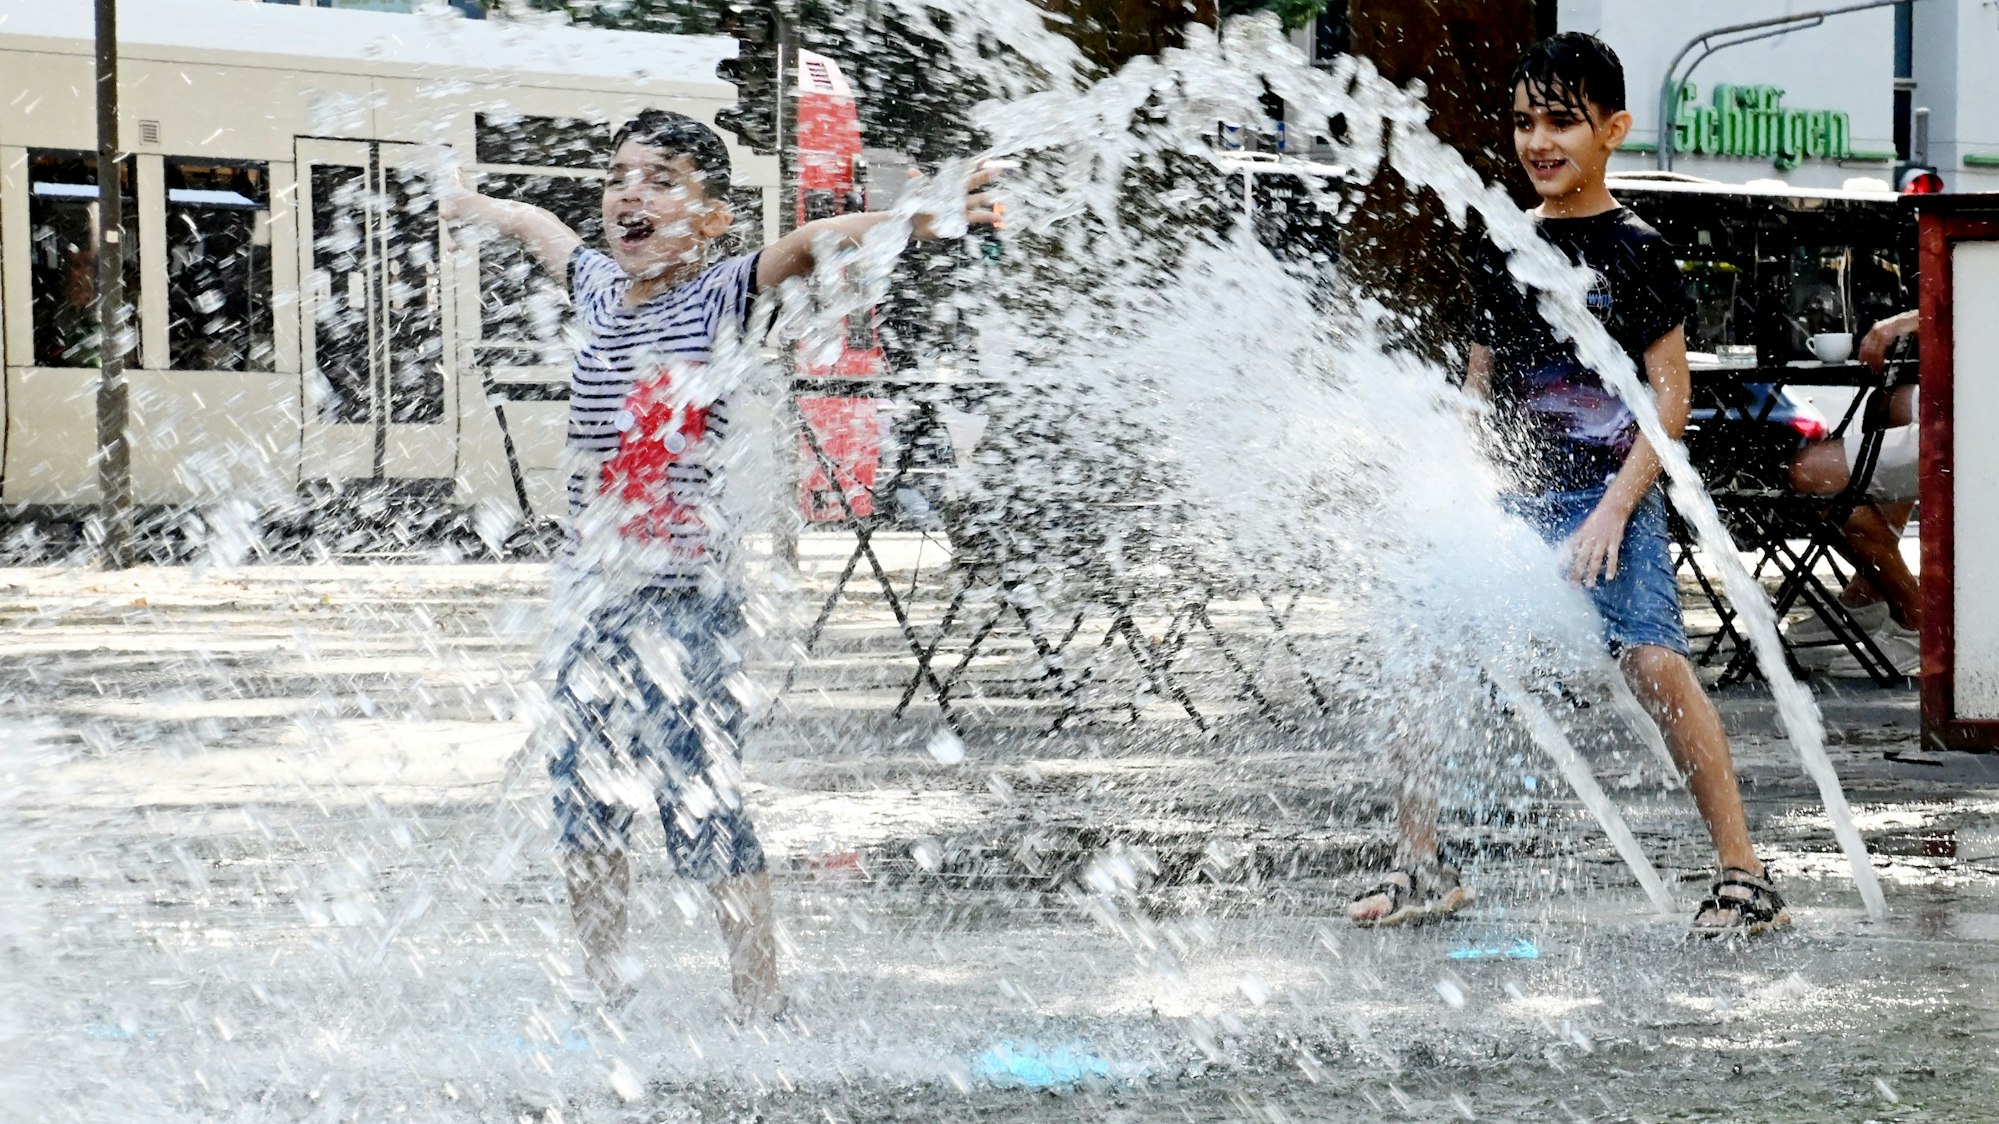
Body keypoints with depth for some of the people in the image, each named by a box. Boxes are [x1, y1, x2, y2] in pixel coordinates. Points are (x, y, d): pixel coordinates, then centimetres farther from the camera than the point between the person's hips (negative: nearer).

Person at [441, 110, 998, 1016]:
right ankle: (606, 1000, 23)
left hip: (683, 592, -7)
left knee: (701, 806, -10)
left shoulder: (719, 296, -8)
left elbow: (807, 244, -28)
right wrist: (467, 203, 53)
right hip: (599, 592, 7)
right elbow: (535, 224, 34)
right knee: (582, 797, 10)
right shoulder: (599, 287, 12)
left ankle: (763, 1011, -3)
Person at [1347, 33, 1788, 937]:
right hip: (1508, 495, 5)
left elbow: (1670, 397, -6)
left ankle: (1744, 876, -11)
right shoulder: (1502, 252, 12)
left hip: (1605, 493, -5)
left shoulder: (1634, 251, -3)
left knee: (1655, 663, -19)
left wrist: (1614, 509, -14)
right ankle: (1420, 869, 9)